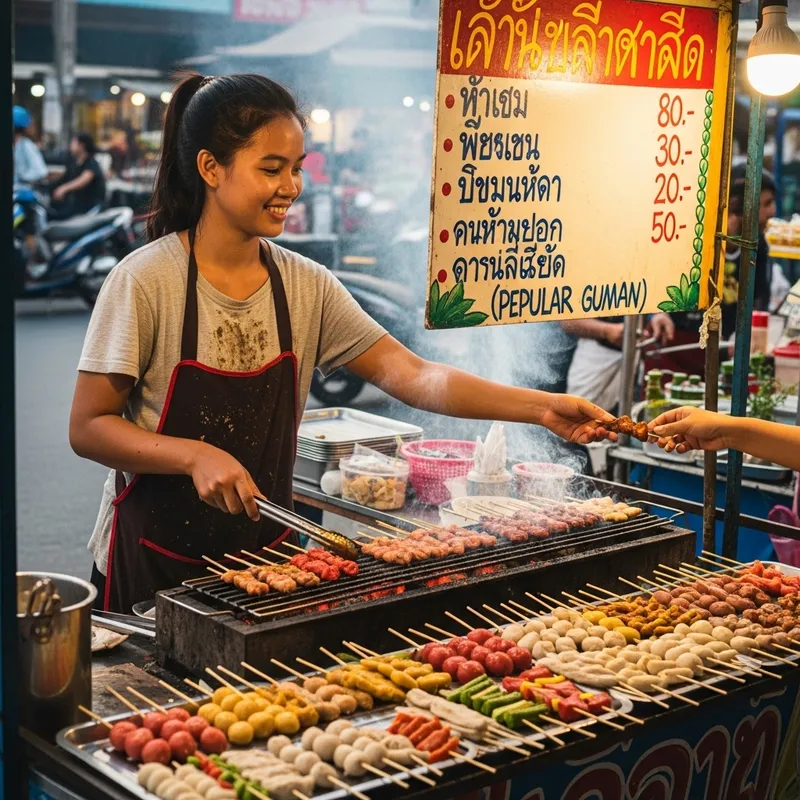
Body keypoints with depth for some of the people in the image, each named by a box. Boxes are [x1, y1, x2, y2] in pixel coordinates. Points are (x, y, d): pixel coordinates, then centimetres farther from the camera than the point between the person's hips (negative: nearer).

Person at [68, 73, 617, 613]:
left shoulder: (306, 286, -2)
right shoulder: (145, 282, -15)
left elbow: (410, 375, -7)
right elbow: (88, 427, -12)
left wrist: (543, 408, -16)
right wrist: (196, 455, -27)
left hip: (264, 551, 4)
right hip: (154, 562, -4)